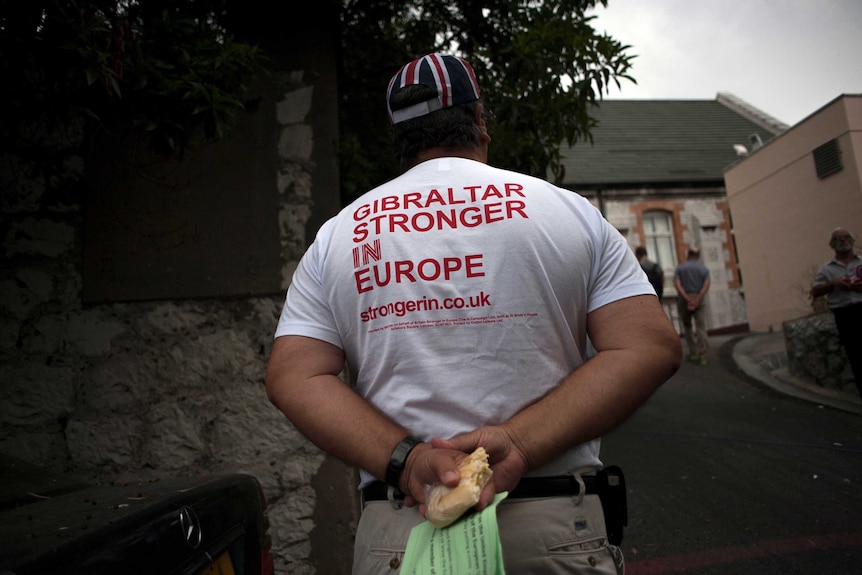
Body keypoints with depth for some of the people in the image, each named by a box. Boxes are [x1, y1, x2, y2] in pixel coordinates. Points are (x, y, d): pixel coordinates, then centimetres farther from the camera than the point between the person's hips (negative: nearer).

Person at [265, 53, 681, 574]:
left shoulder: (335, 236, 5)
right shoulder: (572, 211, 3)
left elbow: (293, 377, -3)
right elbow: (651, 348, -6)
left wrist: (403, 458, -14)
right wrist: (518, 443, -15)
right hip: (557, 529, 0)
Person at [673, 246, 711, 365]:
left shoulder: (679, 268, 6)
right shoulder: (704, 268, 8)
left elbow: (677, 284, -9)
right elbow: (706, 284, -9)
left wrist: (688, 299, -15)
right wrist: (697, 300, -16)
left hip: (683, 299, 0)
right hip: (699, 299, 0)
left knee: (687, 326, 15)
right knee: (701, 327, -2)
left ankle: (693, 352, 14)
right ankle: (702, 355, -12)